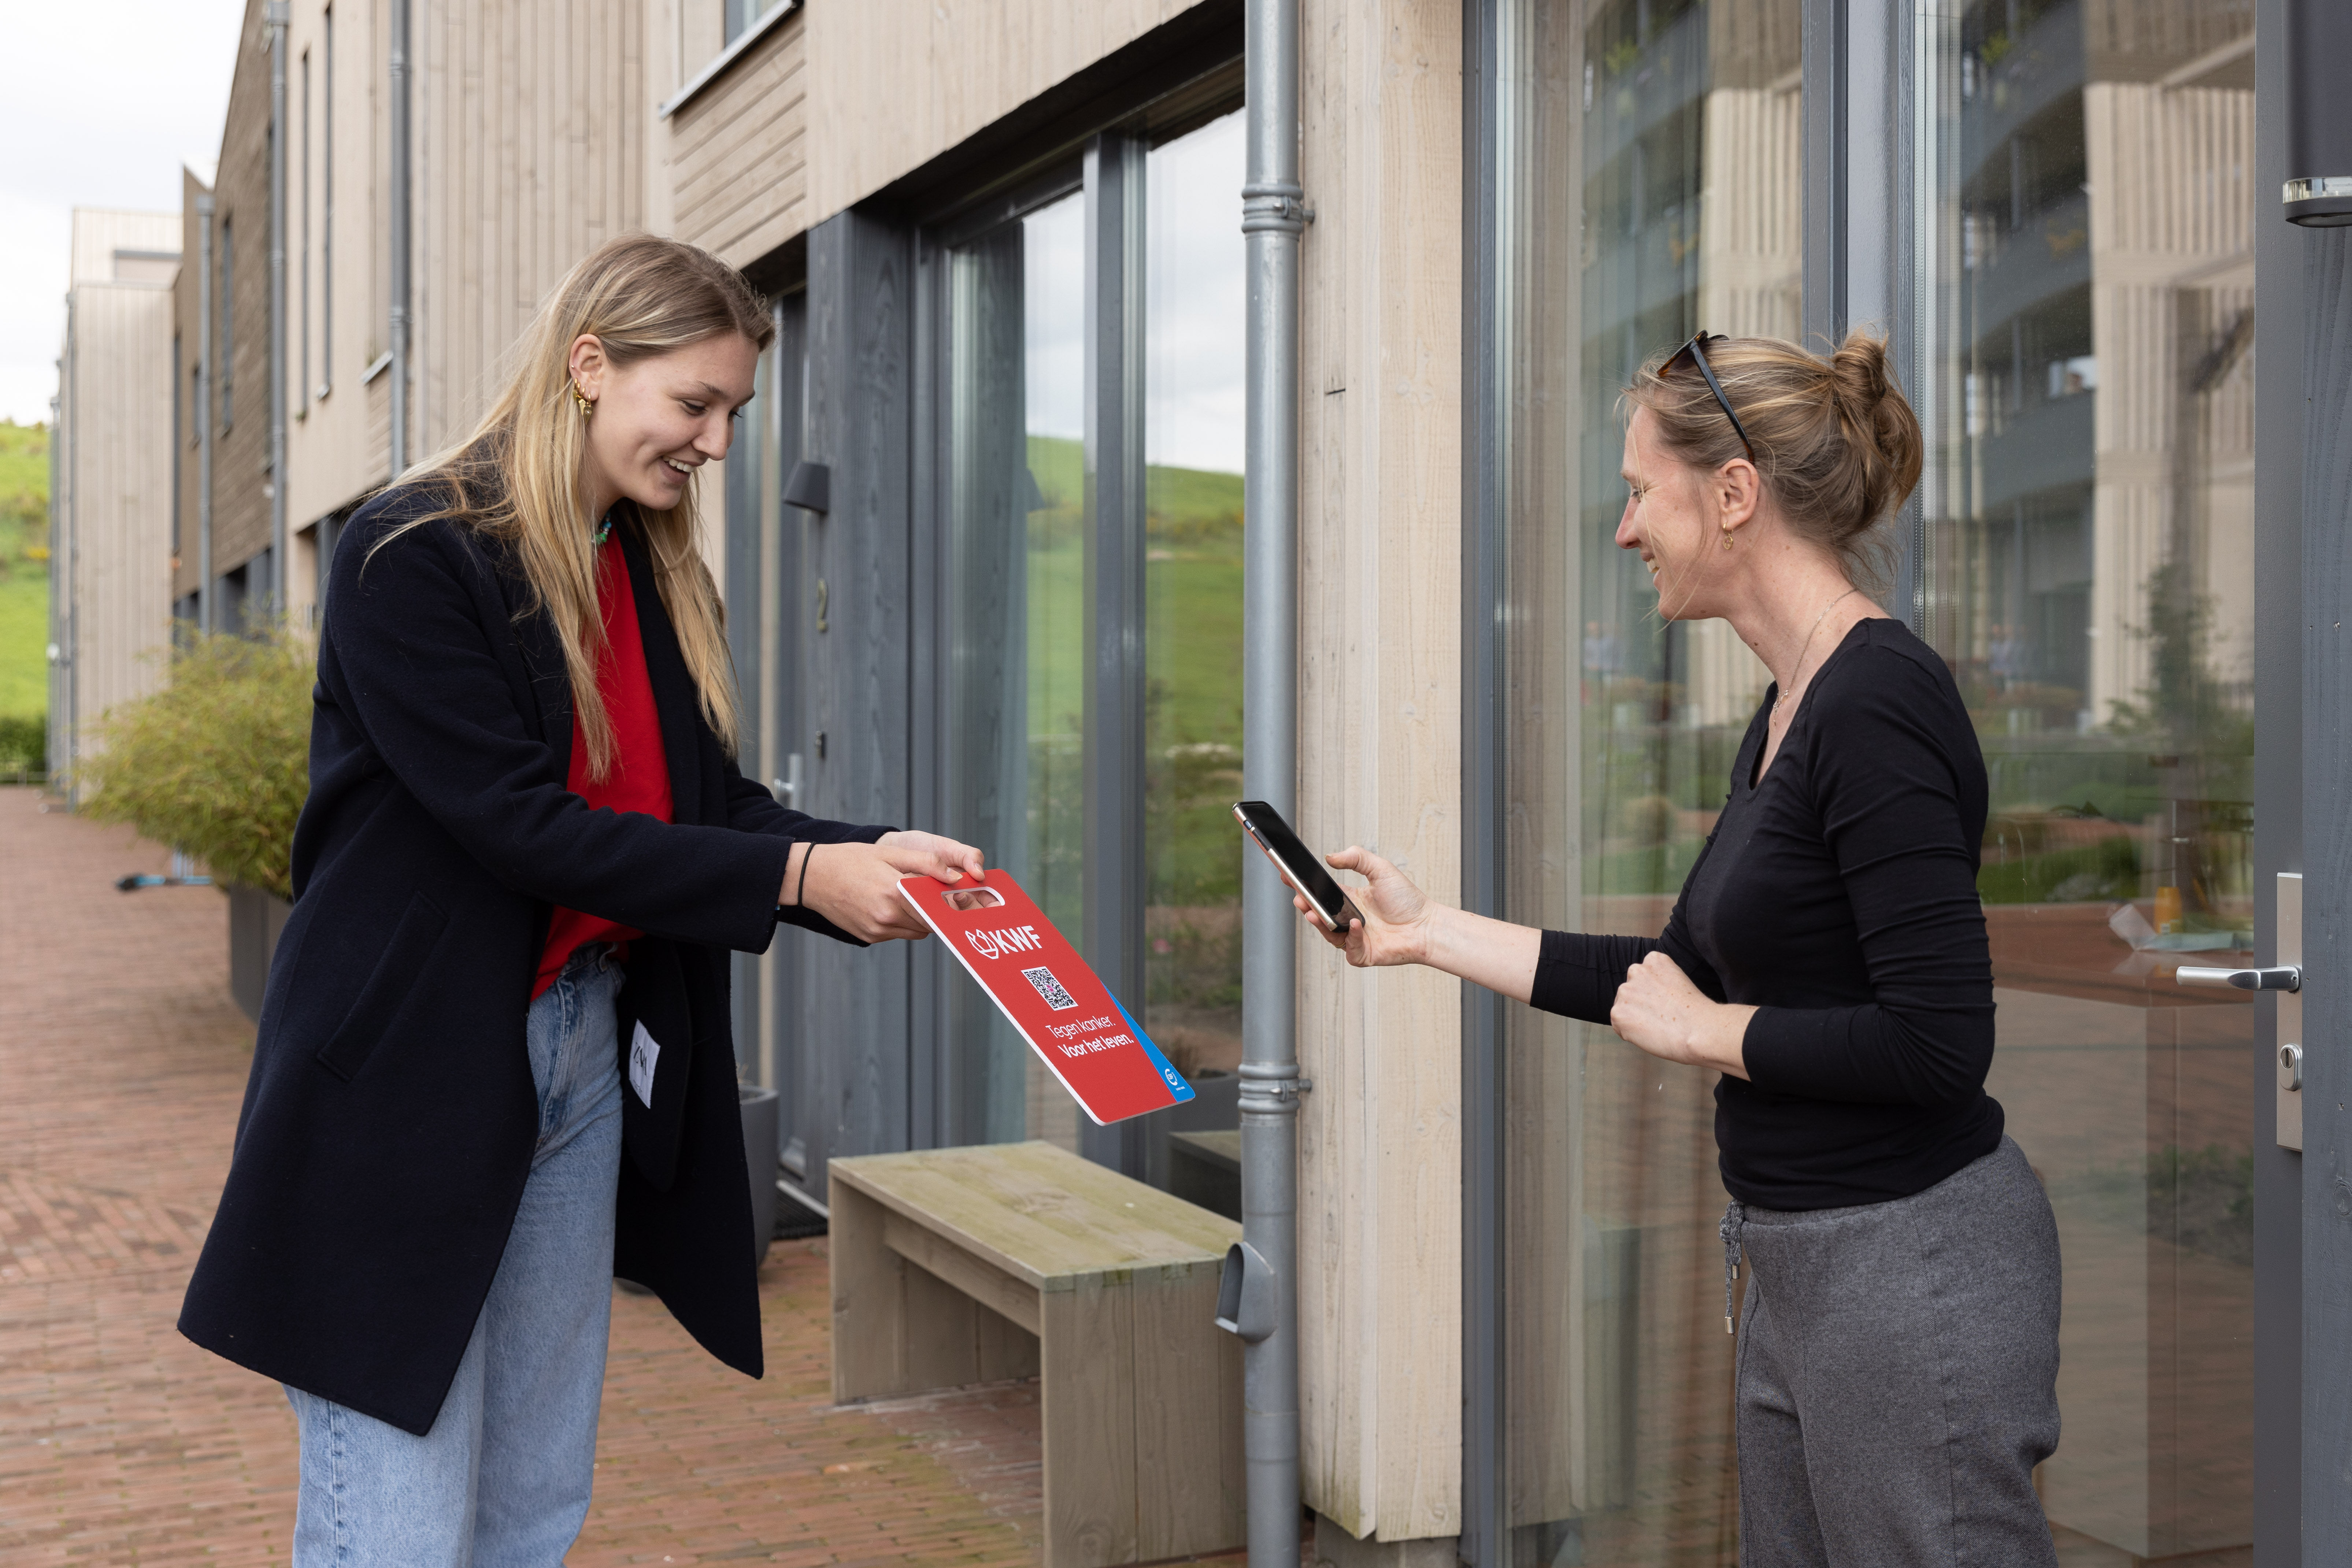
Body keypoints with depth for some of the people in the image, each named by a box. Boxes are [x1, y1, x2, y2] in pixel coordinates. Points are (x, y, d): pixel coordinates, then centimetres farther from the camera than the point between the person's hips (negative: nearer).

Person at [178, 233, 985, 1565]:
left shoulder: (660, 579, 11)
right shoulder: (414, 555, -13)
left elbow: (712, 801, 10)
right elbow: (519, 824, -19)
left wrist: (869, 856, -10)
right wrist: (799, 875, -19)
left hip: (588, 1053, 7)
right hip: (412, 1072, -7)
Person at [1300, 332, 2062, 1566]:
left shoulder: (1877, 704, -20)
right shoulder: (1791, 711, 9)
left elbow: (1939, 1041, -25)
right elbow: (1689, 975, 16)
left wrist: (1704, 1032, -12)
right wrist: (1431, 934, 17)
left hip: (1911, 1263, -10)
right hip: (1801, 1259, 10)